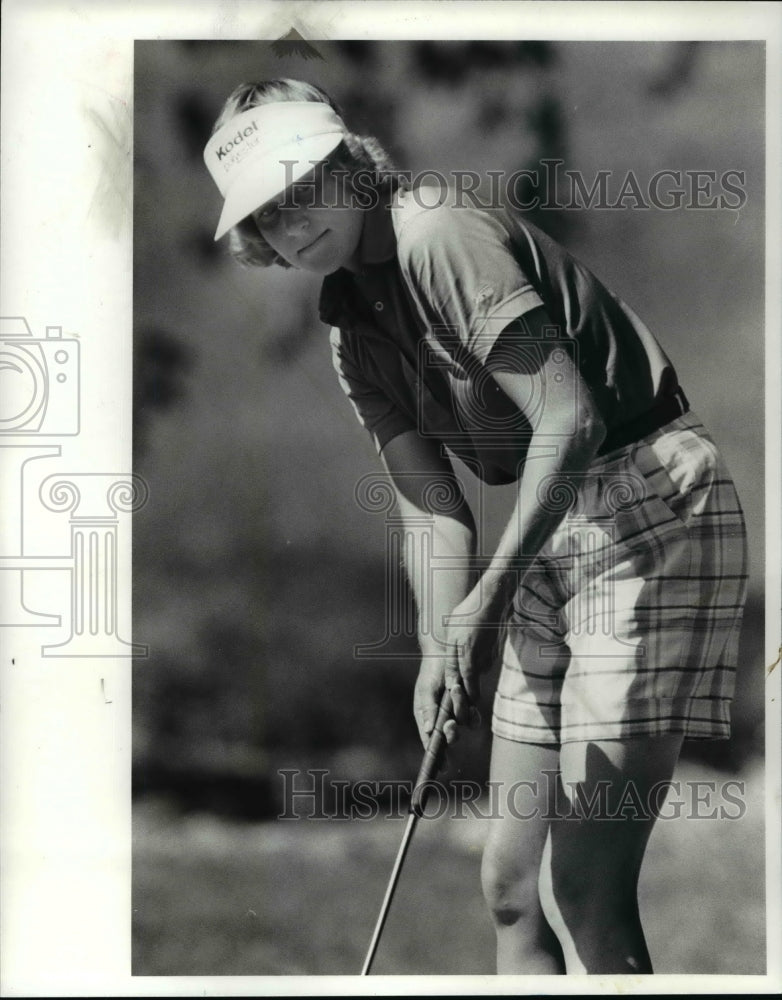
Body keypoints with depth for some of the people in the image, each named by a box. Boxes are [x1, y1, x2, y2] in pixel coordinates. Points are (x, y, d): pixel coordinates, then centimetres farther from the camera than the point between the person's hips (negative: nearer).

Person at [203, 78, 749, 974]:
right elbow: (432, 507, 4)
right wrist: (441, 649, -12)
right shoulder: (351, 327, 11)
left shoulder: (443, 235, -16)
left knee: (584, 890, -14)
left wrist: (491, 595, -27)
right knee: (510, 885, 9)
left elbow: (568, 417, -24)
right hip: (550, 540, 10)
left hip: (651, 509, -9)